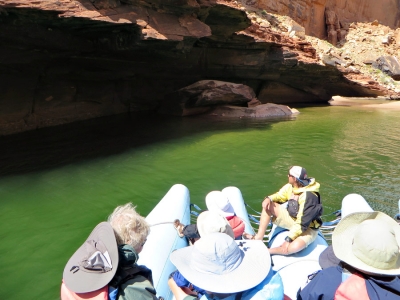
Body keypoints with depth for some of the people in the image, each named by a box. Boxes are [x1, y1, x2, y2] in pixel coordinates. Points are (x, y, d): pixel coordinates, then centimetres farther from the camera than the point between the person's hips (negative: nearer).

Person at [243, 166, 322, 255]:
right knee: (268, 205, -7)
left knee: (294, 247, -38)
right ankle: (259, 237, -10)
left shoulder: (309, 196, -32)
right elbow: (279, 195, 8)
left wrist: (289, 239, -31)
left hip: (308, 228, -7)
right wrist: (269, 198, -15)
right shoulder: (291, 186, -10)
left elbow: (302, 223, -31)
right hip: (292, 218, 7)